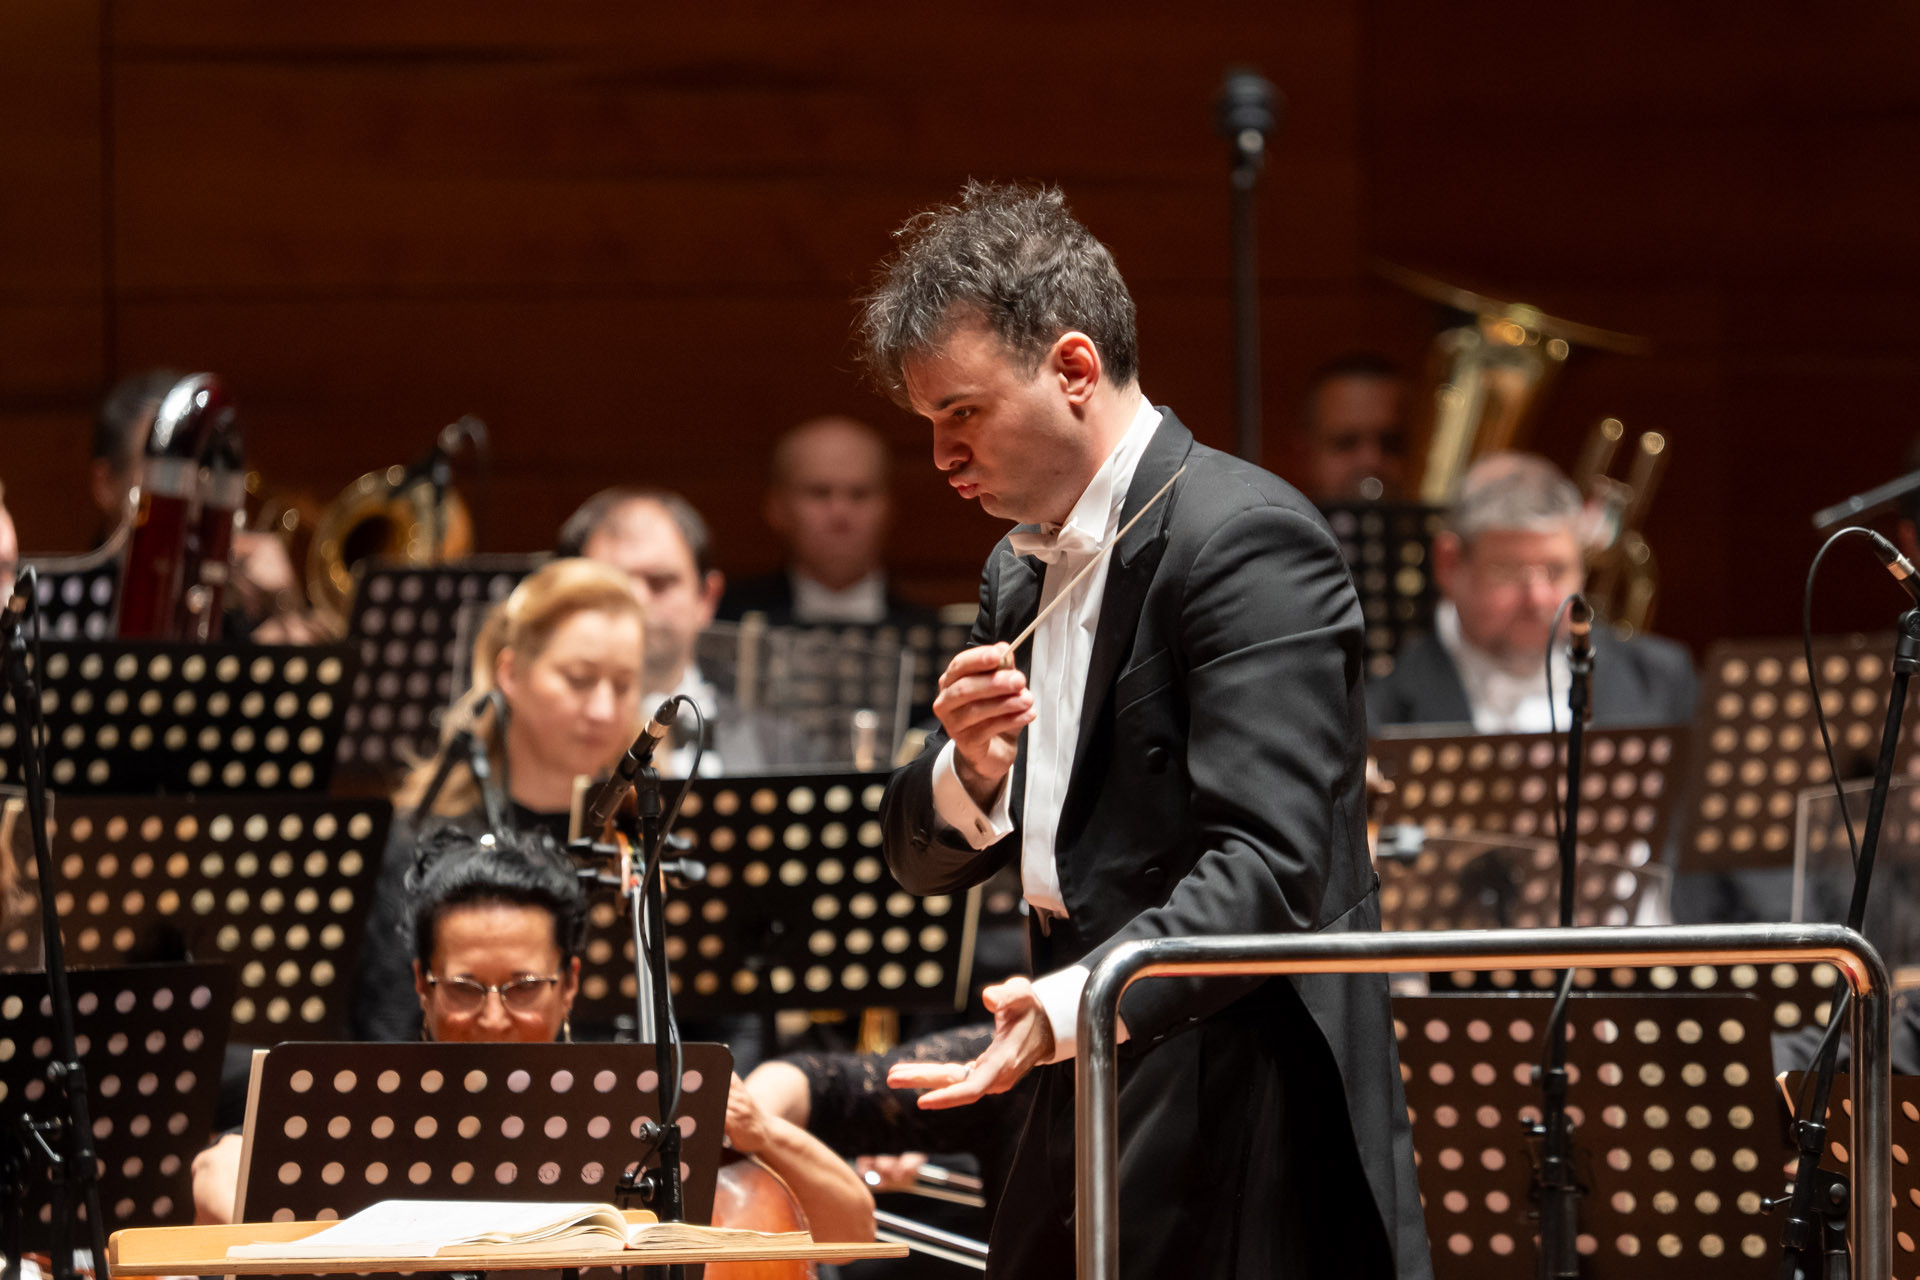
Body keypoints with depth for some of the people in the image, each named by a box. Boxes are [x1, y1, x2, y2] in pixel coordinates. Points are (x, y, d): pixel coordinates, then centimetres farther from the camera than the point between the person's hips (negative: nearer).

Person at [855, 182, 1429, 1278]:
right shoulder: (1025, 574, 17)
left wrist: (1068, 1006, -36)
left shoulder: (1247, 539, -13)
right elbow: (927, 863, 18)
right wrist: (972, 772, -5)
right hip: (1086, 1141, 9)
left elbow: (1266, 871, -23)